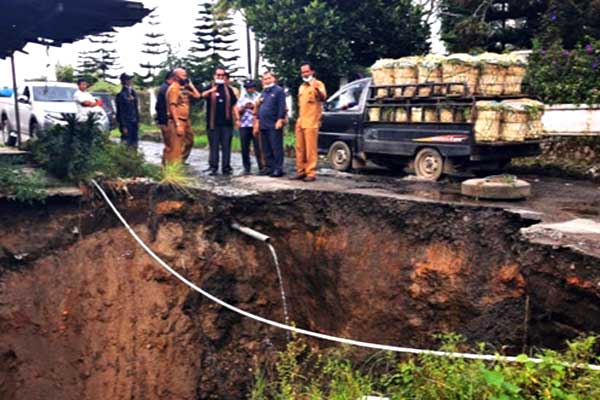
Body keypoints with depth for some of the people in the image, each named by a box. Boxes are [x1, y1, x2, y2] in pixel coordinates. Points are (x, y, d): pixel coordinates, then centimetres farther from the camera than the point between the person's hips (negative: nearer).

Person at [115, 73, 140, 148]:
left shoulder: (133, 93, 10)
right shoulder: (121, 95, -11)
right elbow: (121, 112, -12)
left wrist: (138, 121, 13)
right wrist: (124, 126, -15)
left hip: (134, 123, 7)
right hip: (126, 123, -7)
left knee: (134, 144, 10)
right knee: (127, 144, -5)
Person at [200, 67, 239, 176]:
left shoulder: (229, 90, 15)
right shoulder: (209, 88, 7)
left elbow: (234, 105, 15)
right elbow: (202, 95, -15)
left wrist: (237, 118, 4)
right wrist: (210, 91, -36)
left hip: (227, 122, 2)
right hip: (213, 123, -2)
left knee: (226, 146, 2)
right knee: (213, 145, 0)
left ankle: (226, 167, 6)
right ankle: (213, 167, 3)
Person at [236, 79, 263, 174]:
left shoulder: (259, 96, 7)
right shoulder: (242, 98, 17)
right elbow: (238, 111, 11)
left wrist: (254, 106, -11)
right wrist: (244, 107, -6)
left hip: (256, 125, -3)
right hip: (244, 126, 4)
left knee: (258, 147, -6)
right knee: (245, 148, 3)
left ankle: (261, 167, -1)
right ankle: (246, 168, 10)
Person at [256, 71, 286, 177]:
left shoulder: (279, 90, -3)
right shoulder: (264, 92, 21)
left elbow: (282, 106, -10)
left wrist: (280, 120, -17)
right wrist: (258, 120, 15)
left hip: (274, 124, -8)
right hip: (263, 125, 8)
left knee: (276, 147, -7)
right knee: (266, 148, 9)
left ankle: (278, 168, -5)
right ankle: (269, 167, 16)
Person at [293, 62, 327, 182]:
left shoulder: (318, 84, -3)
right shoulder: (301, 87, 20)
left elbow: (323, 98, -21)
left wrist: (317, 89, -41)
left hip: (311, 122, -7)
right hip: (300, 122, 8)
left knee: (311, 149, -8)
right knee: (300, 149, 9)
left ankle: (311, 174, -6)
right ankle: (300, 172, 16)